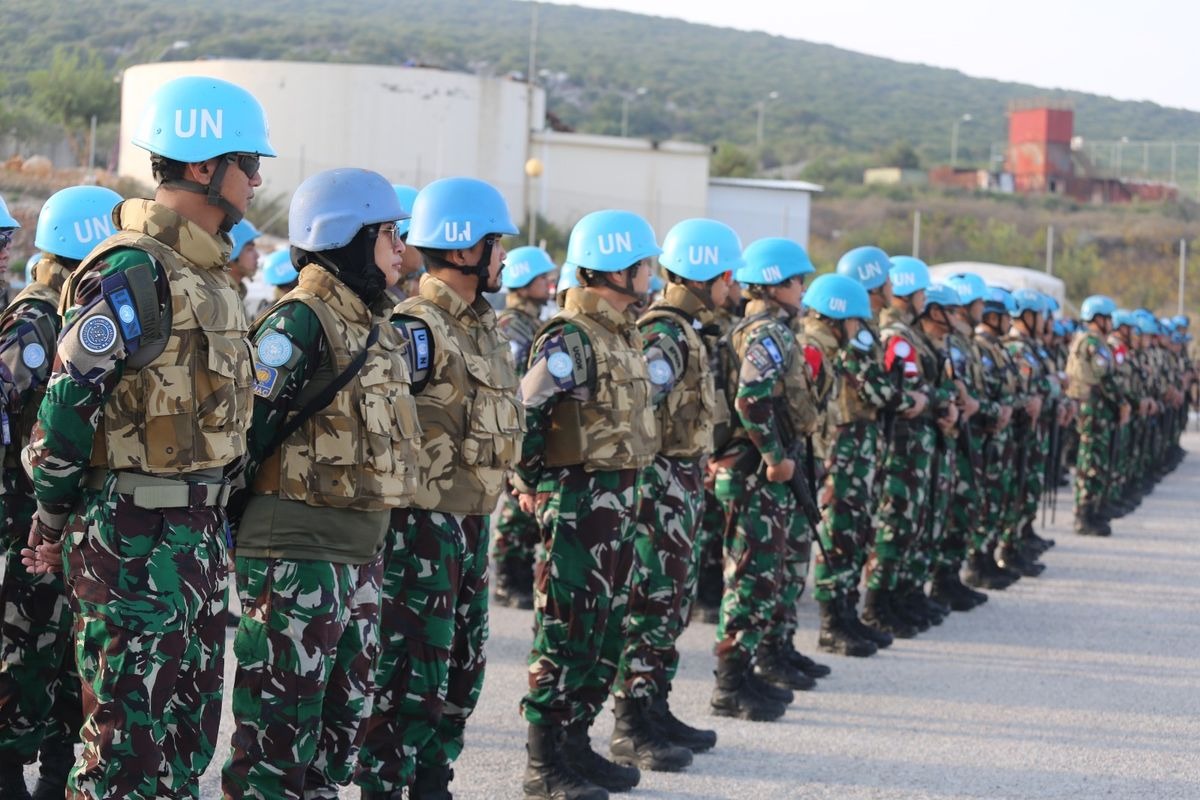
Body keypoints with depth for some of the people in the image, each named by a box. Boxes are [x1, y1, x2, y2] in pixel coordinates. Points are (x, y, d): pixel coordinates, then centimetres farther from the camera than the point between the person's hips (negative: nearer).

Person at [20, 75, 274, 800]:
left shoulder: (208, 271, 13)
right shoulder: (135, 271, -17)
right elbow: (69, 403, -16)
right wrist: (54, 525, -9)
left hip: (198, 529, 9)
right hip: (135, 534, -9)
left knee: (192, 723, 14)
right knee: (132, 731, -4)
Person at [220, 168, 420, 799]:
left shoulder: (376, 329, 15)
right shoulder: (299, 323, -14)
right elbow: (243, 429, -16)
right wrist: (230, 530, -12)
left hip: (361, 552, 9)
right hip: (296, 556, -9)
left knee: (345, 719, 14)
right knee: (279, 725, -4)